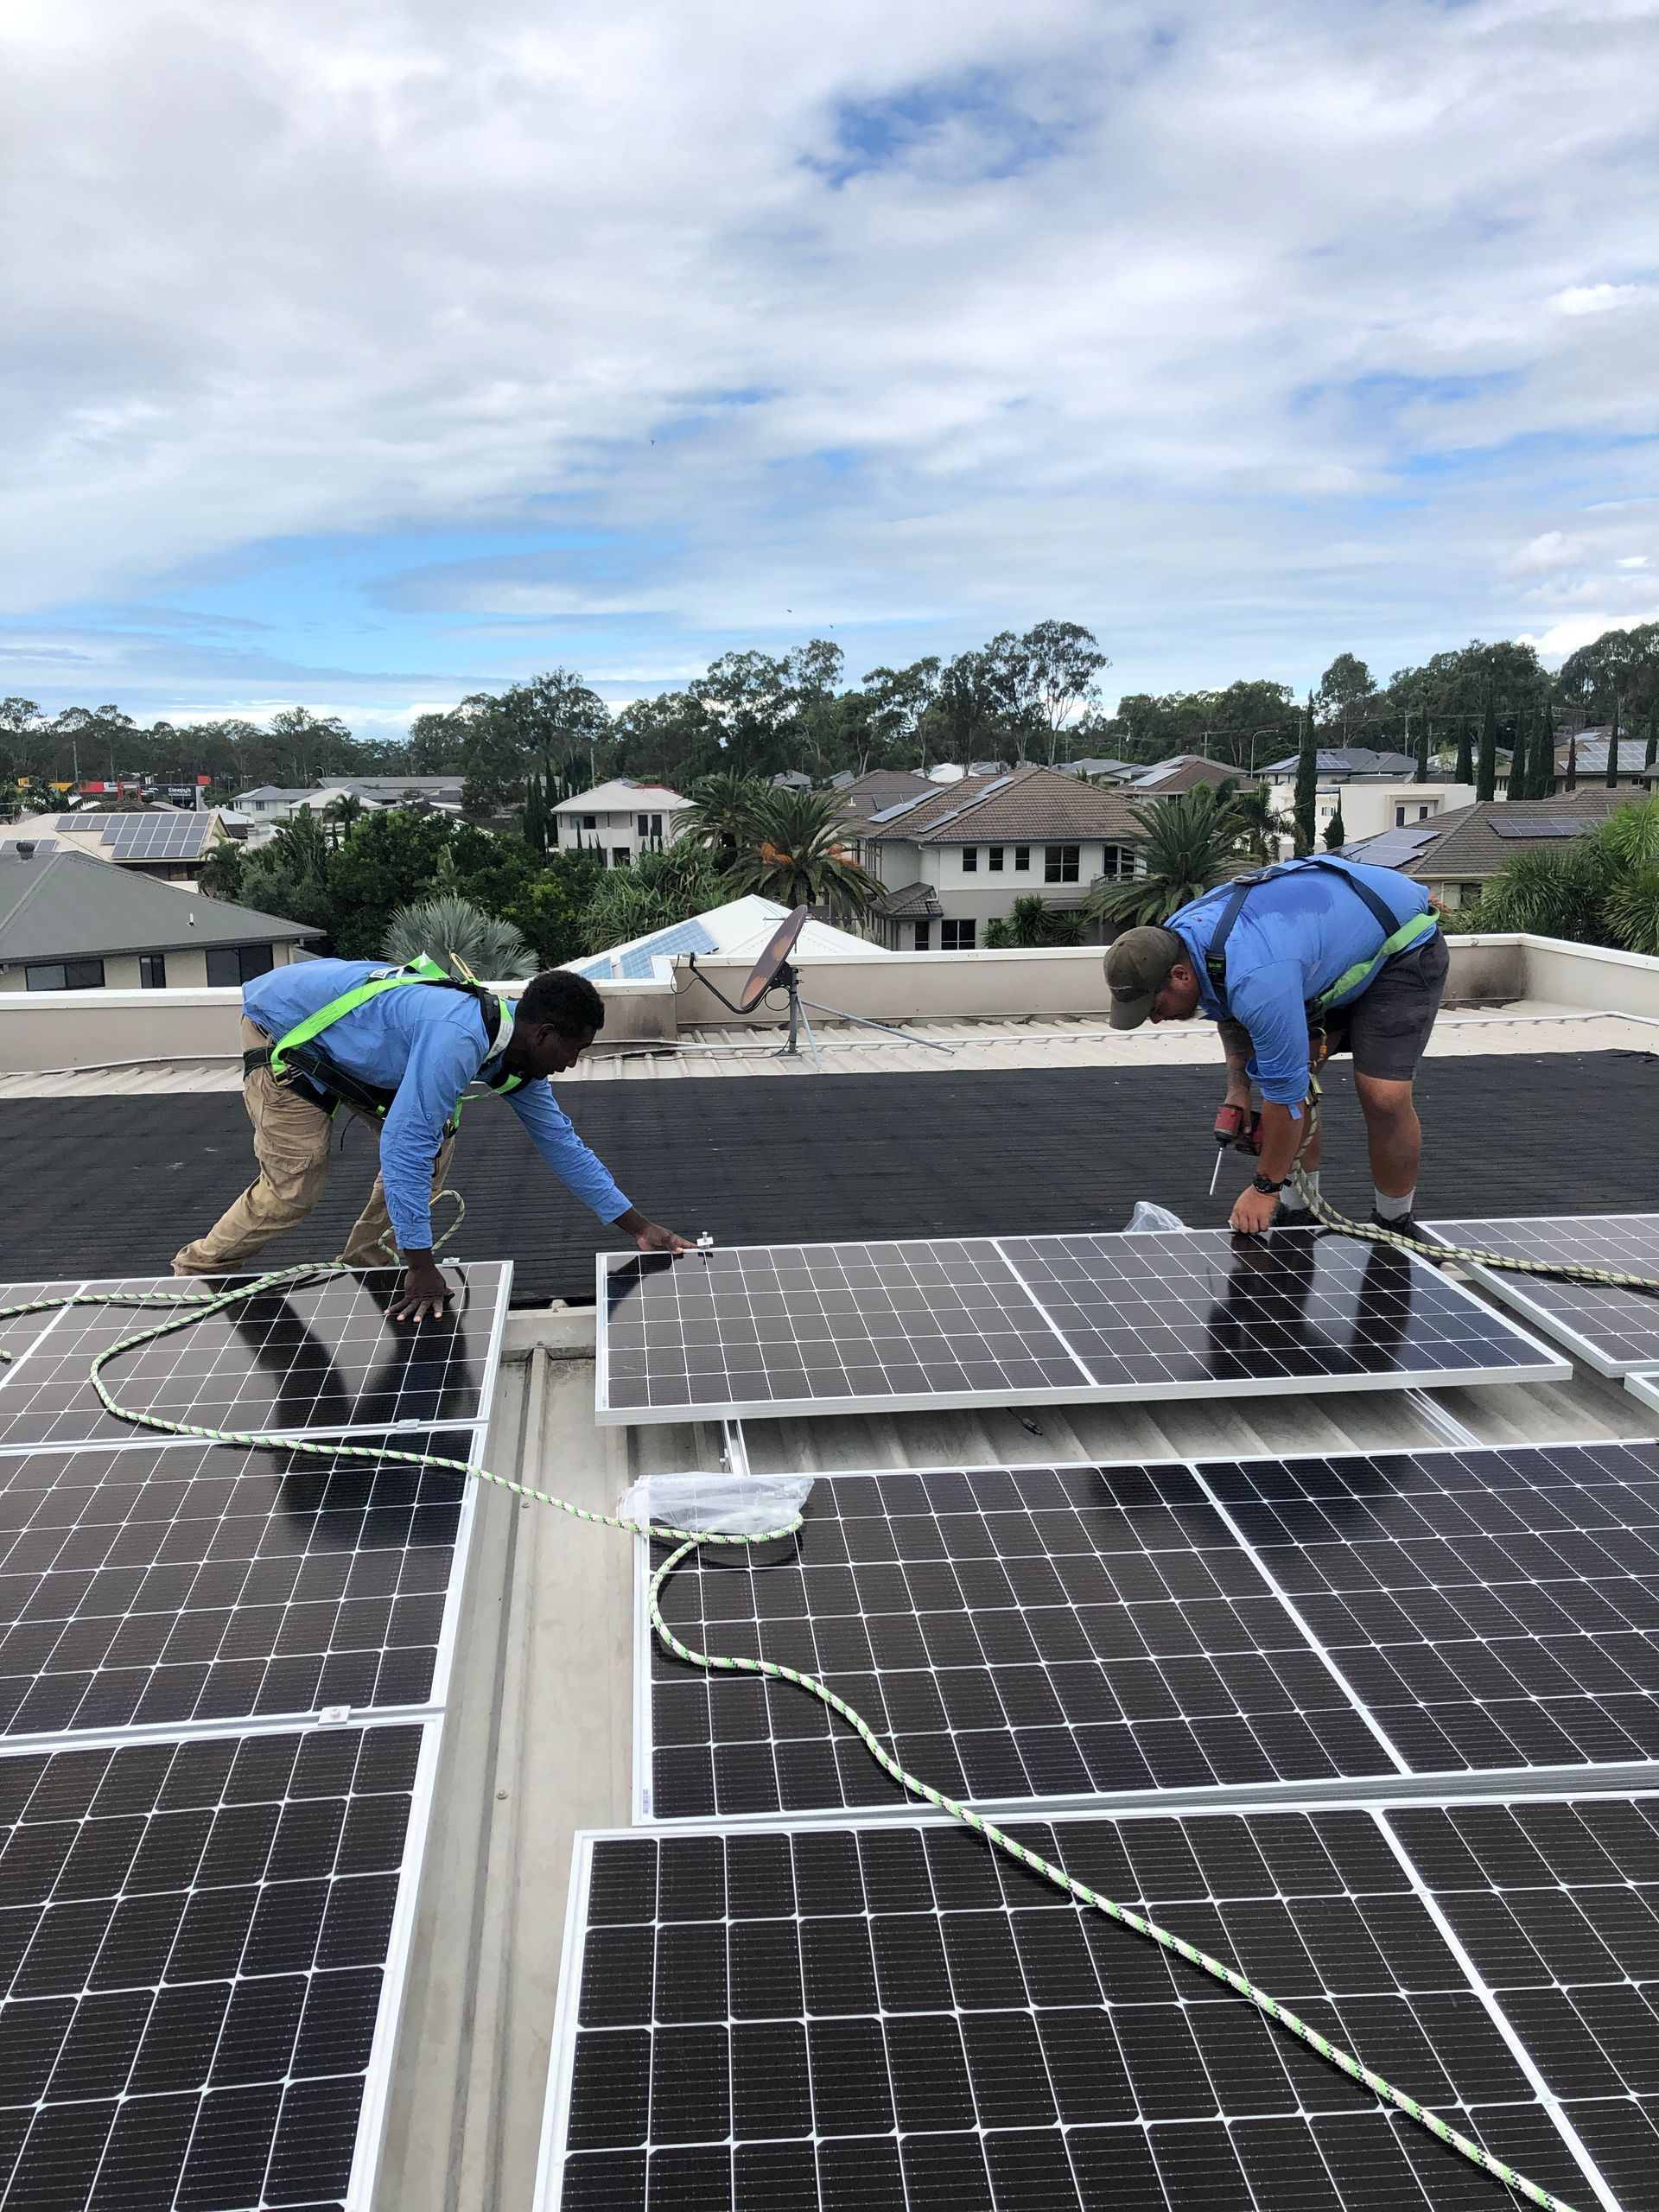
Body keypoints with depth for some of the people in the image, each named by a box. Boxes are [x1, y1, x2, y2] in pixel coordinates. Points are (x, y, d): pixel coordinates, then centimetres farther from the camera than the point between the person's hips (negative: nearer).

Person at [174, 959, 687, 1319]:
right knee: (293, 1189, -12)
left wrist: (639, 1227, 0)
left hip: (352, 1046, 9)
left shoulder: (518, 1052, -7)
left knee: (433, 1148, -1)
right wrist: (420, 1268, -35)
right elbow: (403, 1145, -40)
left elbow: (561, 1143, 1)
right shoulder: (457, 1040, -37)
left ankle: (363, 1269, 12)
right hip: (282, 1030, -9)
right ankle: (191, 1276, 9)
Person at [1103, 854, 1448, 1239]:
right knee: (1289, 1072, -1)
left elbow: (1285, 1090, -31)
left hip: (1404, 944, -9)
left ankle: (1395, 1226, 4)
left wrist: (1265, 1189, -19)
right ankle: (1299, 1212, 11)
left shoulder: (1256, 979, -40)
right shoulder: (1172, 940, -12)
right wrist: (1237, 1091, -1)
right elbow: (1228, 1012, 10)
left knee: (1383, 1096, -18)